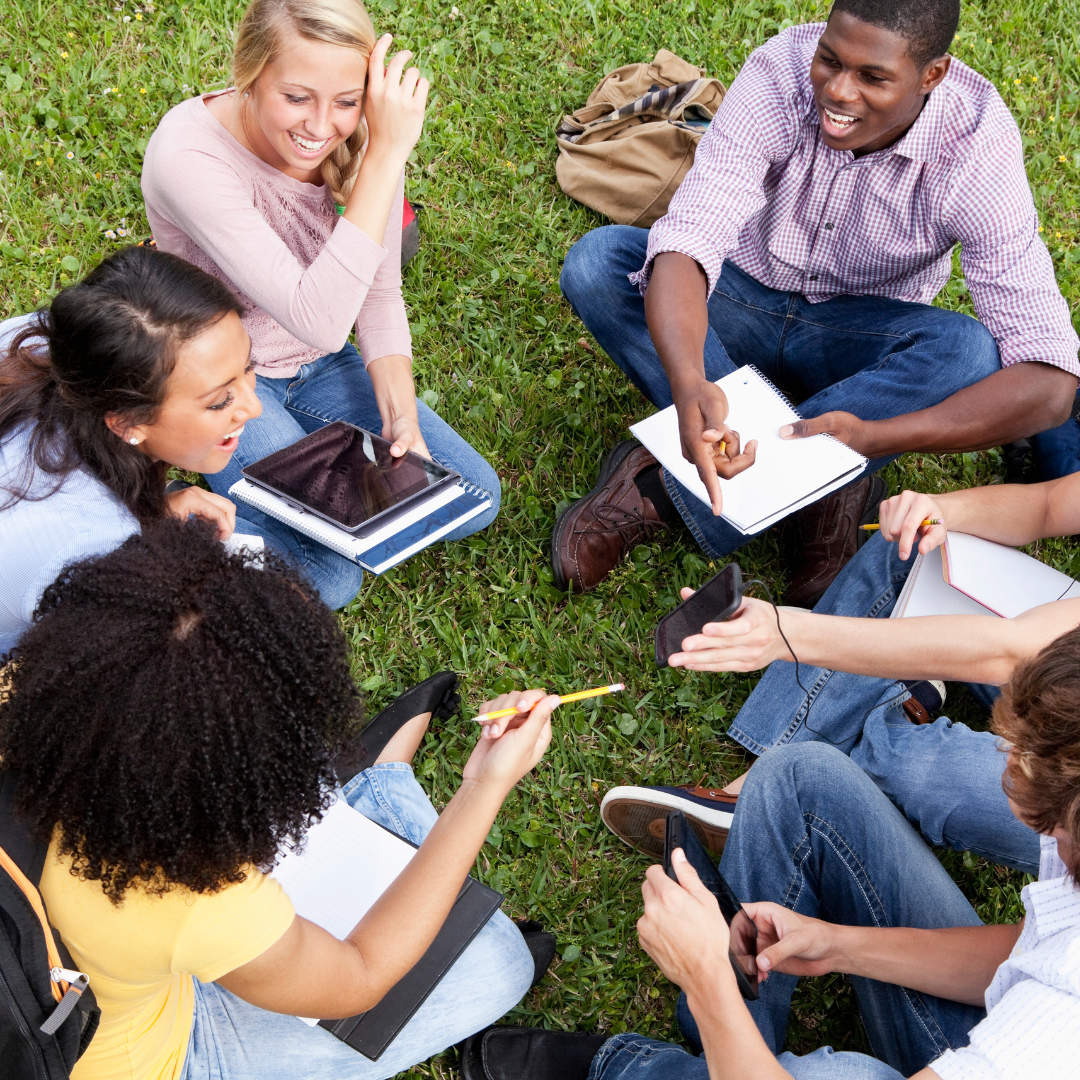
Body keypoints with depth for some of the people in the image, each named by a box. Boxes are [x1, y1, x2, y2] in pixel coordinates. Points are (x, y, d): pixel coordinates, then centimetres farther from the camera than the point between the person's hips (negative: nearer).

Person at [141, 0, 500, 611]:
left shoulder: (362, 140, -15)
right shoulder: (188, 155, -32)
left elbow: (379, 297, -1)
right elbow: (319, 320, -39)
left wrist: (401, 418, -17)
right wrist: (388, 155, -40)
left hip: (318, 366, 5)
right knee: (328, 581, -19)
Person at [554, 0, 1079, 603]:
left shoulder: (978, 148, -26)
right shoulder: (782, 72, -25)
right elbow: (686, 242, -35)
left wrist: (874, 436, -47)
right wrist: (689, 385, -57)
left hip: (858, 334, -1)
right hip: (747, 298, 1)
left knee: (972, 354, -34)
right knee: (598, 261, -26)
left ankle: (661, 489, -28)